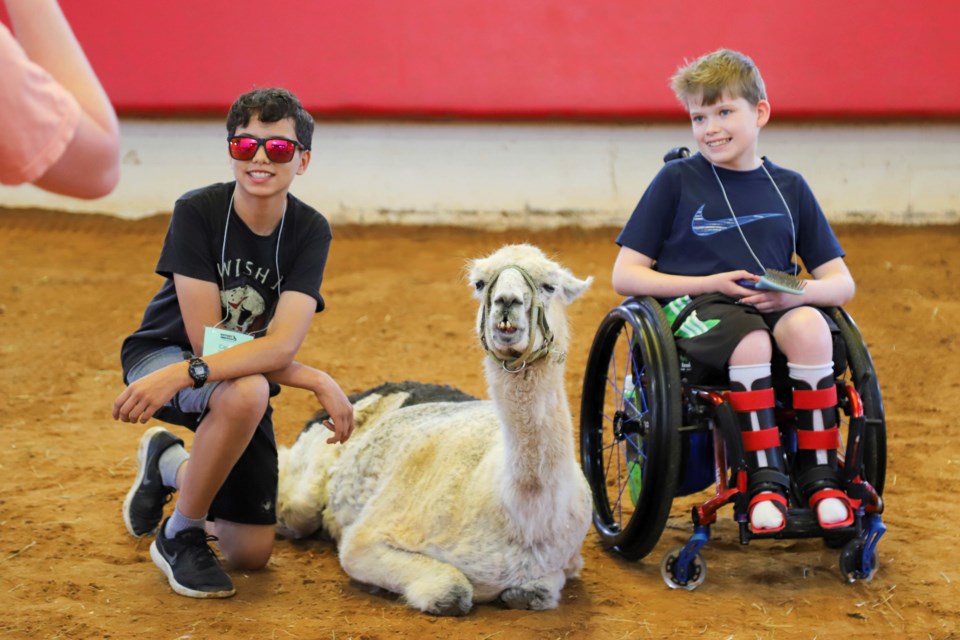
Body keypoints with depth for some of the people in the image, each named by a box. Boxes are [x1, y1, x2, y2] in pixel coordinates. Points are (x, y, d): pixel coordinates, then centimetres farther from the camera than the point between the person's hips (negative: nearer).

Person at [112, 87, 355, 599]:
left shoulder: (310, 230, -17)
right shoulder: (197, 211, -23)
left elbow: (281, 345, -30)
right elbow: (206, 339, -24)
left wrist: (183, 374, -44)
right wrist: (317, 382, -28)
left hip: (247, 378, 4)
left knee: (252, 553, 4)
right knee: (246, 391, -39)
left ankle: (170, 466, 32)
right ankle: (179, 536, -16)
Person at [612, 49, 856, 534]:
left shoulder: (789, 187, 15)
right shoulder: (677, 180, 7)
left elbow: (841, 283, 13)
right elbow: (625, 276, 2)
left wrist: (799, 292, -11)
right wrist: (712, 283, -9)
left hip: (773, 304, 3)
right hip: (693, 306, -3)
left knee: (809, 326, -32)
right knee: (749, 341, -36)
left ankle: (818, 473, -22)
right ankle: (764, 478, -24)